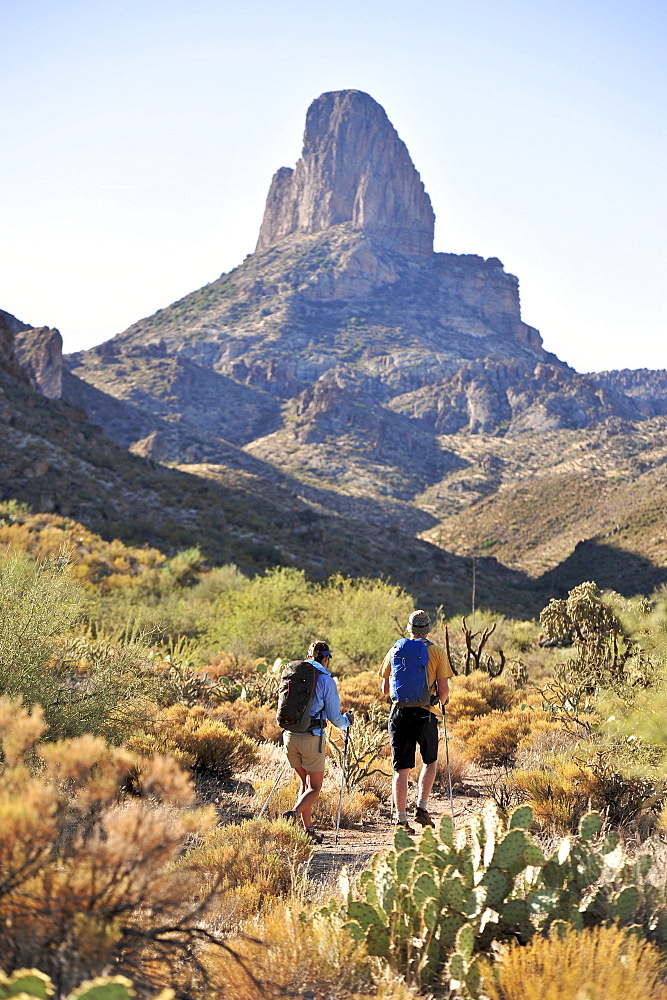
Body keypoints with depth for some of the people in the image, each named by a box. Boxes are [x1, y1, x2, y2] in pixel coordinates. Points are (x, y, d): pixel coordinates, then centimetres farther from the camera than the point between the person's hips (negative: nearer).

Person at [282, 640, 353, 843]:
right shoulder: (326, 680, -6)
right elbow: (335, 717, -1)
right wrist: (347, 720, 21)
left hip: (289, 735, 5)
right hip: (311, 737, -5)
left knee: (306, 783, 18)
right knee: (315, 788, 4)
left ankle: (308, 829, 14)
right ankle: (294, 813, -22)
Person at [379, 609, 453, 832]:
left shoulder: (395, 651, 6)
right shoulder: (438, 653, -1)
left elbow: (385, 689, 9)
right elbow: (443, 690, -6)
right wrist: (441, 701, 17)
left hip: (400, 713, 1)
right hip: (425, 714, -1)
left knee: (401, 769, 4)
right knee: (430, 761, 21)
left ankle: (401, 819, 1)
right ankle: (422, 808, 12)